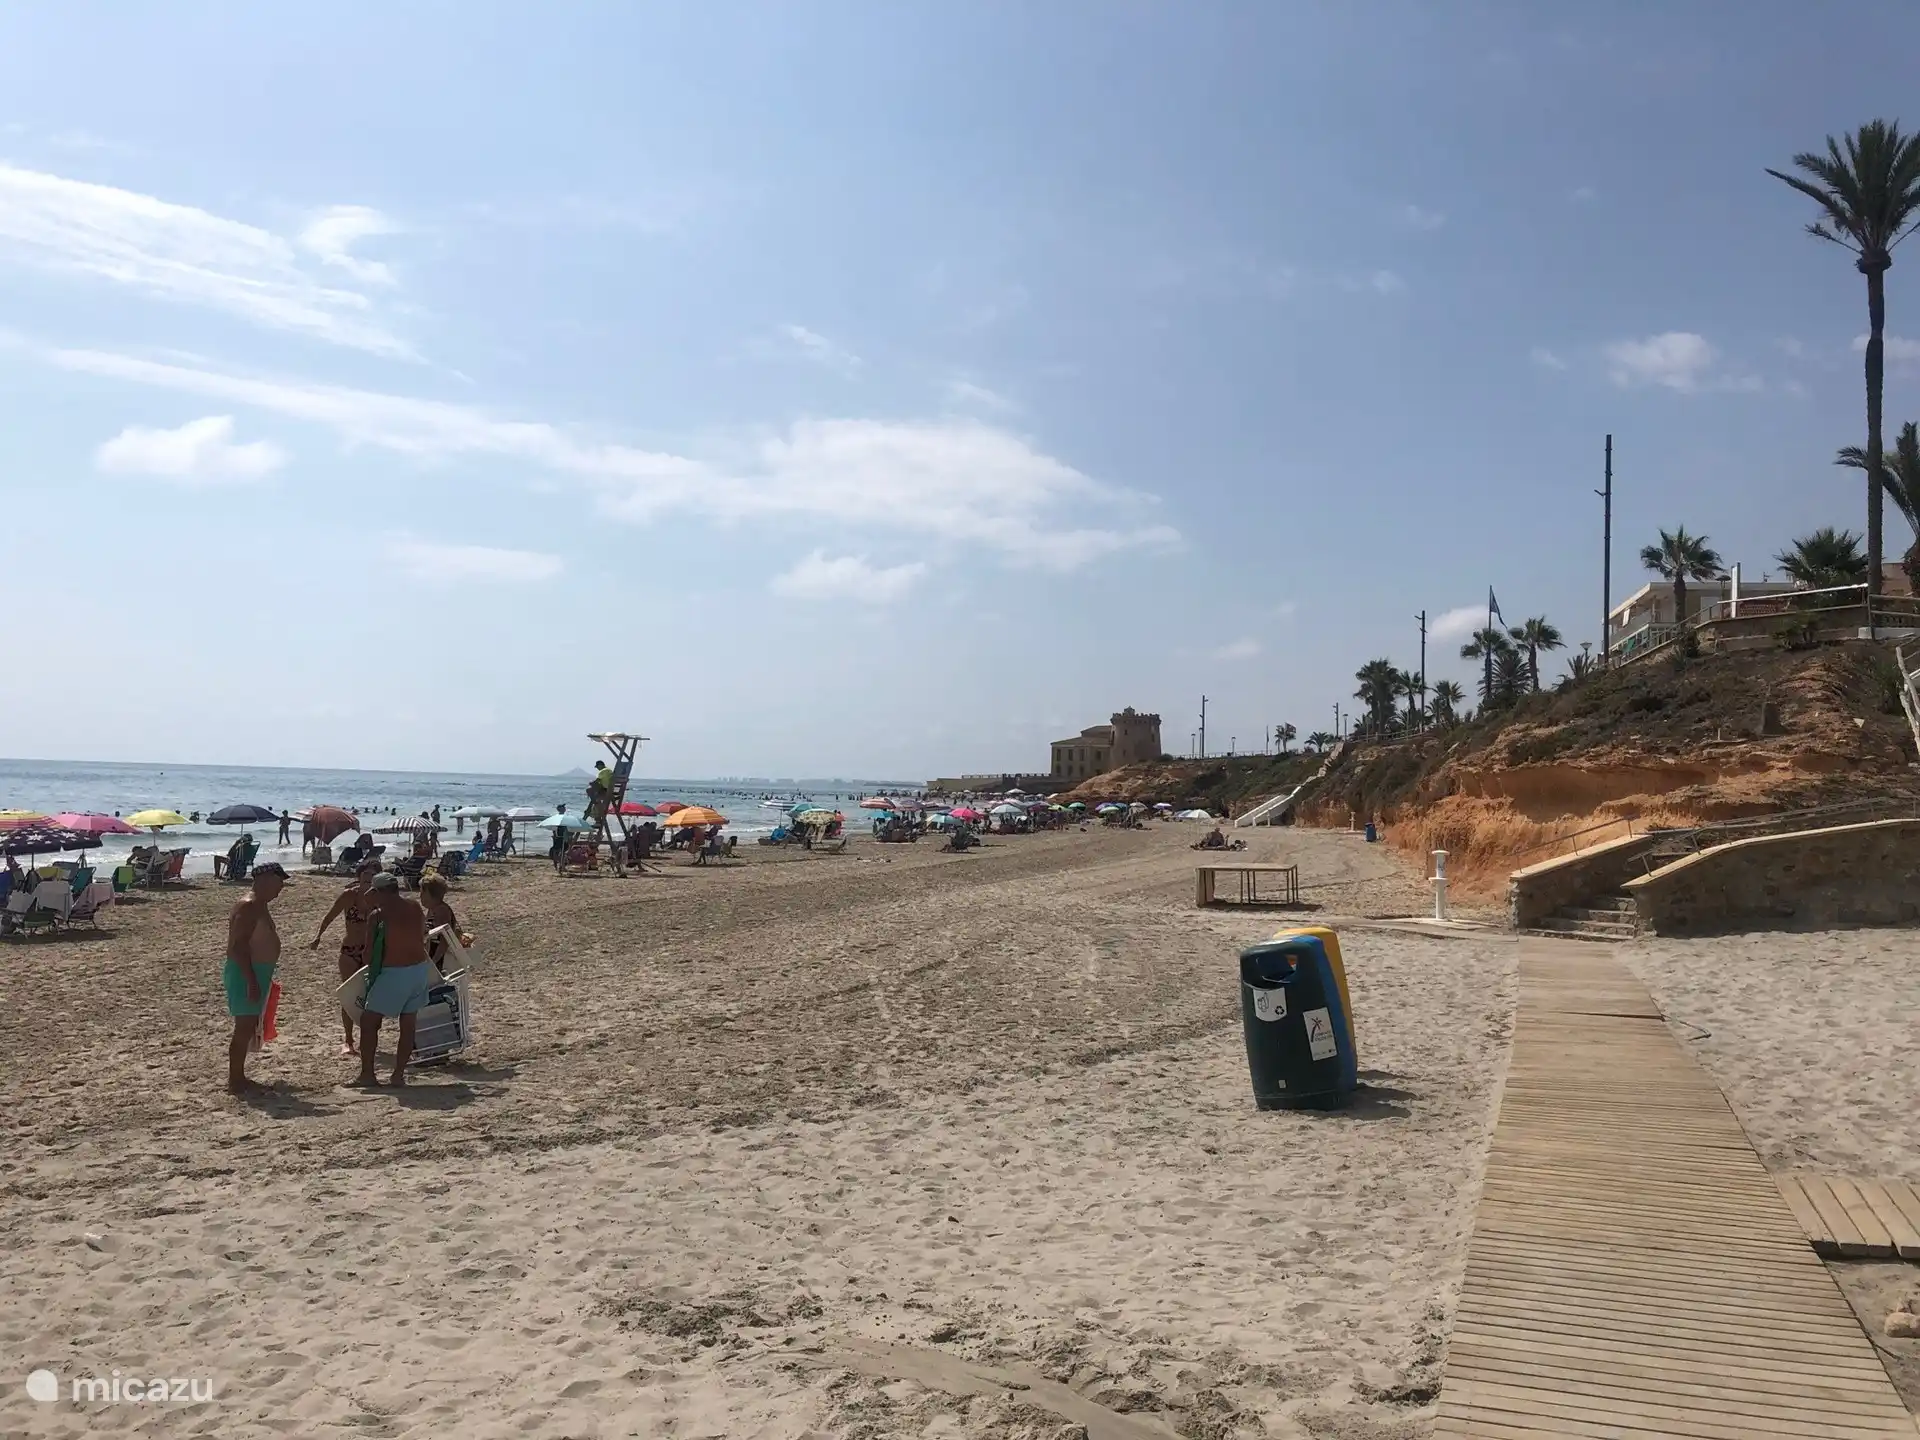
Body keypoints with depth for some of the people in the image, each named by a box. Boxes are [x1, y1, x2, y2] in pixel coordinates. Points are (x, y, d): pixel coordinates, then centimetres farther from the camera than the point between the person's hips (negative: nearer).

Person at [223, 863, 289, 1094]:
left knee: (249, 1027, 15)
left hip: (256, 973, 10)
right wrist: (252, 981, -27)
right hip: (245, 974, -10)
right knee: (244, 1027, -6)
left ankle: (239, 1077, 23)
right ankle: (234, 1081, 0)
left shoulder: (260, 905, 14)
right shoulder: (249, 907, -18)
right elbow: (239, 945, -24)